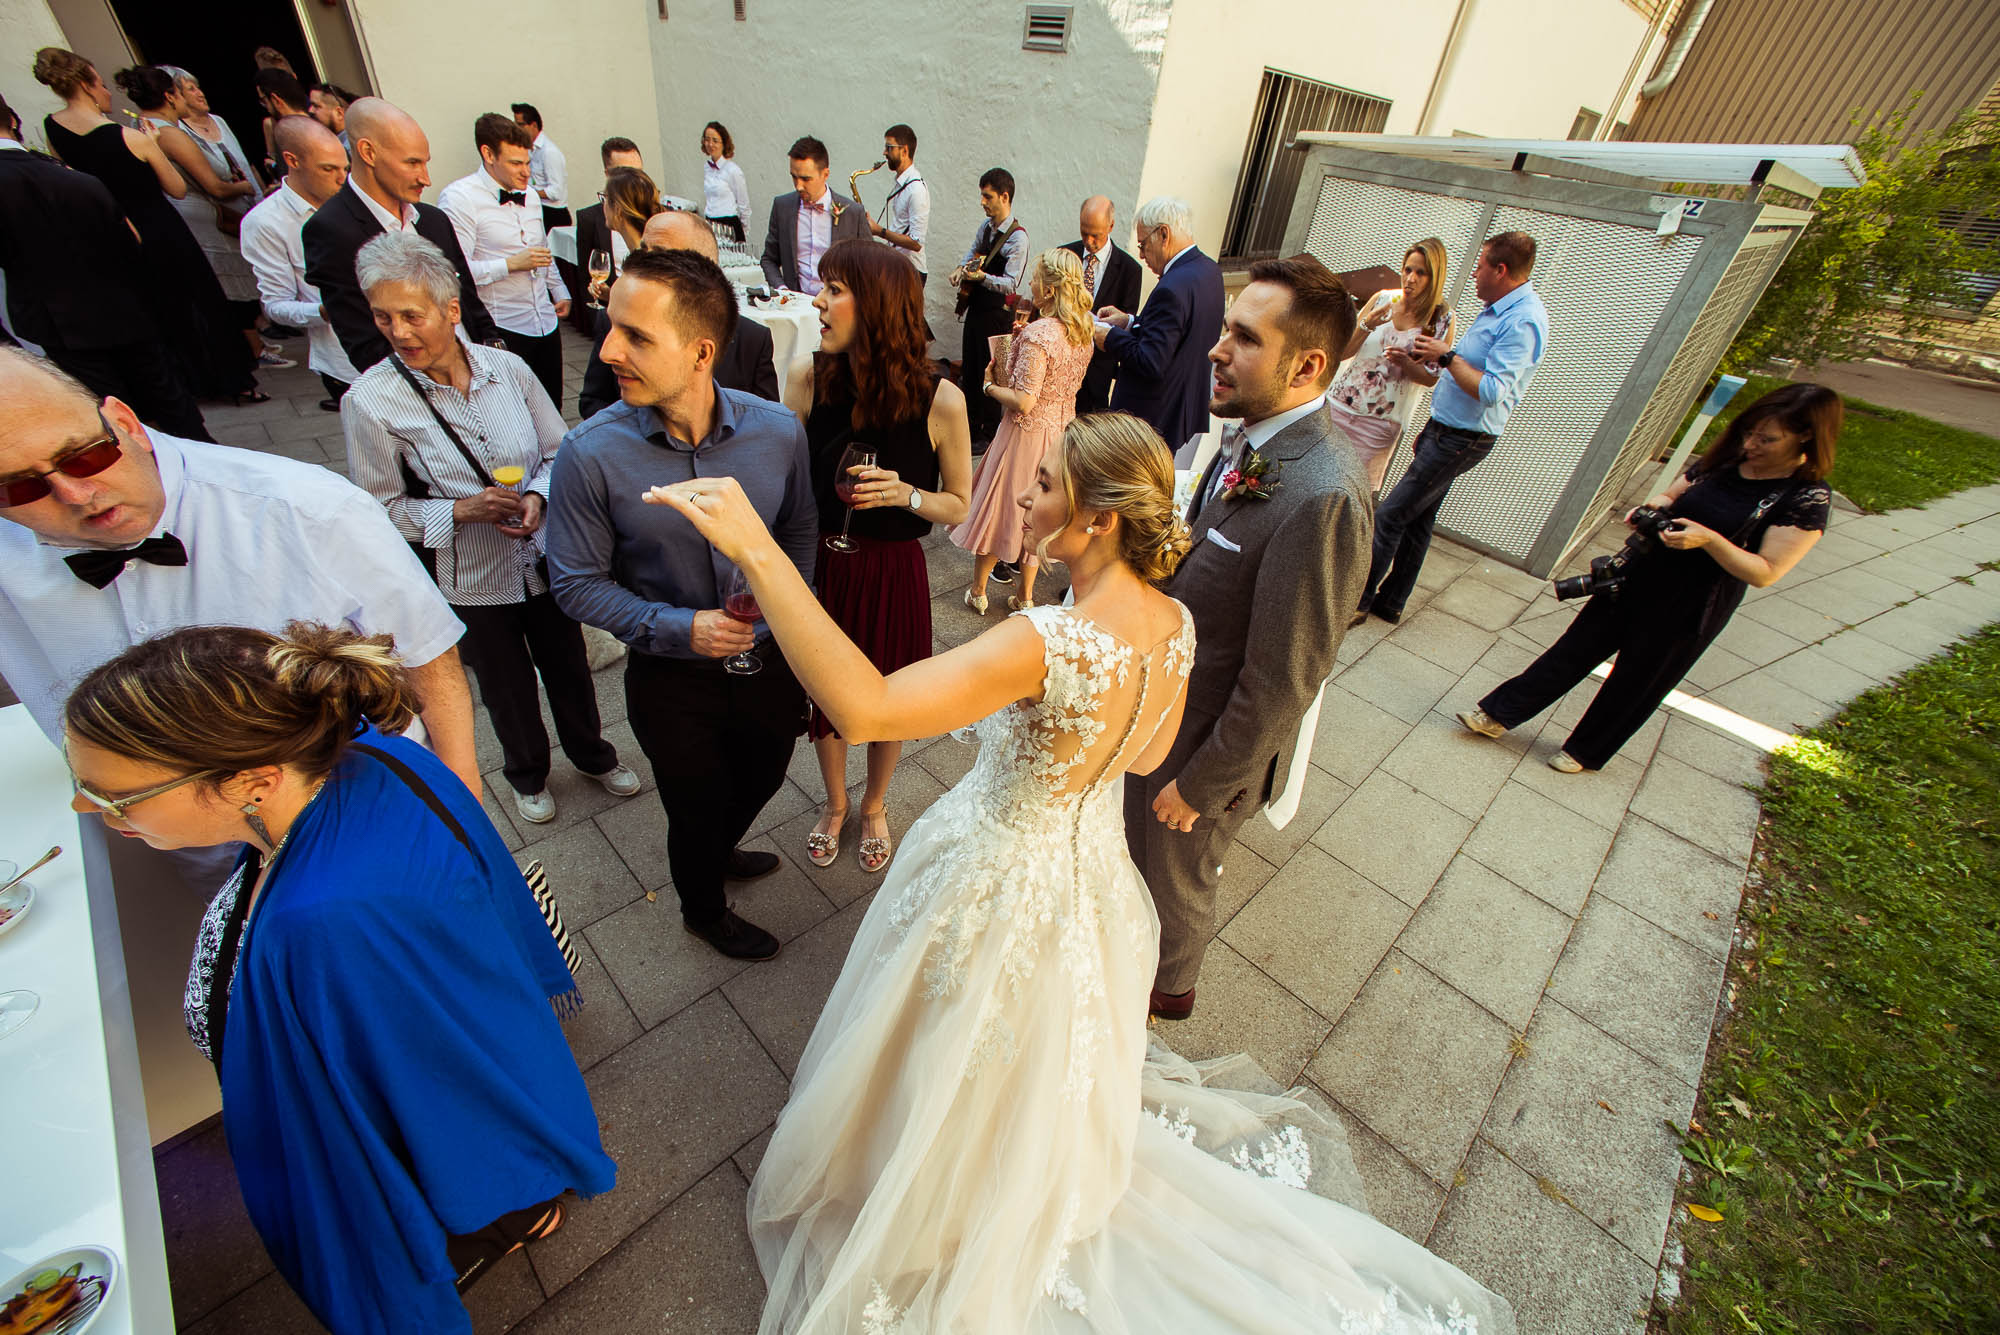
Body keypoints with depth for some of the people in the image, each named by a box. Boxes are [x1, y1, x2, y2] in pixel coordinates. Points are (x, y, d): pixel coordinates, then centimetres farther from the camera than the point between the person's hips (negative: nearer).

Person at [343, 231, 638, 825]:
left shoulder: (507, 368, -8)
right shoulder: (370, 401, -12)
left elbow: (560, 451, 1)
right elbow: (381, 508, -7)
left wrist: (538, 497, -18)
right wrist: (461, 511, -23)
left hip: (544, 557, 2)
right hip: (471, 579, -1)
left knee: (569, 666, 18)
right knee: (506, 686, 18)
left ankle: (592, 754, 46)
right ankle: (527, 774, 46)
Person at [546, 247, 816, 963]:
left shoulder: (777, 429, -14)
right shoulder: (591, 454, -20)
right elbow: (578, 583, -11)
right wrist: (679, 629, -23)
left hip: (770, 657, 3)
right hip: (672, 680, -2)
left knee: (762, 778, 27)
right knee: (698, 806, 19)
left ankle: (718, 852, 65)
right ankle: (704, 909, 55)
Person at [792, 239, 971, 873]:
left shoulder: (939, 399, -16)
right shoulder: (812, 379, -9)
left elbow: (959, 505, -5)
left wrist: (906, 494, -25)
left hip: (893, 574, -2)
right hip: (820, 565, 2)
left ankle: (874, 806, 48)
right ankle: (834, 802, 50)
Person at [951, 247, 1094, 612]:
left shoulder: (1038, 335, -23)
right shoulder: (1083, 331, 2)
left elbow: (1024, 401, -25)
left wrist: (990, 385, -8)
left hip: (1027, 433, -7)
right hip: (1061, 430, 8)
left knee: (997, 505, 9)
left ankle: (977, 591, 24)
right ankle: (1025, 596, 28)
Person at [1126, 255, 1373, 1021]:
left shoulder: (1323, 496, -32)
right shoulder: (1250, 438, -4)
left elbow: (1282, 682, -27)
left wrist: (1200, 785, -16)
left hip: (1209, 741, -8)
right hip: (1163, 706, 8)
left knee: (1175, 876, 21)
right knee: (1142, 849, 31)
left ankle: (1167, 984, 54)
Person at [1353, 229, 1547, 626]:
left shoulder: (1522, 321, -18)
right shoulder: (1499, 310, 15)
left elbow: (1491, 391, -27)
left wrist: (1446, 356, -21)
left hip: (1461, 440, -10)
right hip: (1445, 430, 10)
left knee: (1389, 517, -10)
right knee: (1418, 520, 13)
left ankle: (1357, 603, -2)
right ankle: (1390, 602, 22)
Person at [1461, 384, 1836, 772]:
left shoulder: (1808, 498, -14)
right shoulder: (1722, 462, 0)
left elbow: (1766, 573, -16)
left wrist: (1709, 539, -28)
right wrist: (1655, 506, -8)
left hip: (1688, 612, -4)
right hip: (1636, 580, 5)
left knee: (1636, 683, 10)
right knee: (1574, 649, 6)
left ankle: (1584, 751, 28)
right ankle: (1498, 715, 11)